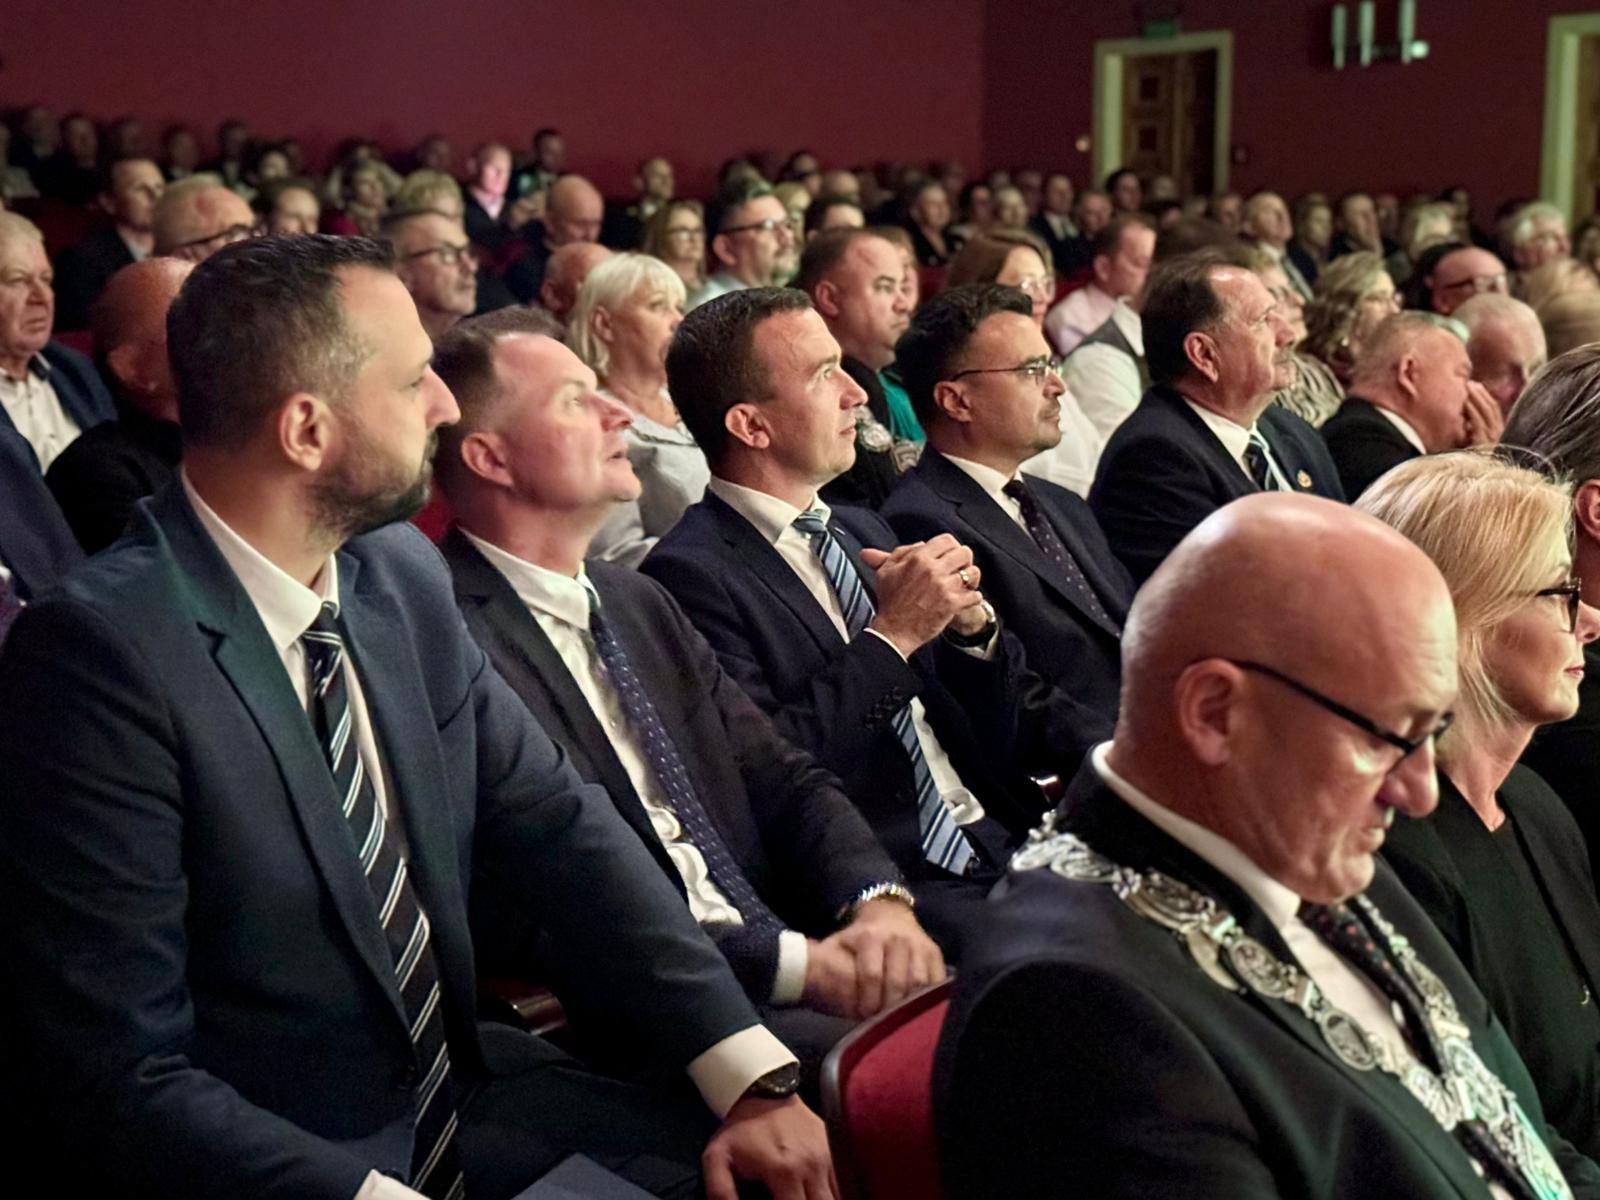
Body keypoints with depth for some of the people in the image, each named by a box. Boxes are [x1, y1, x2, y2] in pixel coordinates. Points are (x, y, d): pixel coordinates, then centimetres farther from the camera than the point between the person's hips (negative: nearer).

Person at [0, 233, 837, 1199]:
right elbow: (124, 1076, -21)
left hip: (463, 1091, 6)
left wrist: (753, 1075, -8)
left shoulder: (404, 576, 0)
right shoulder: (103, 651, -21)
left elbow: (557, 827, 2)